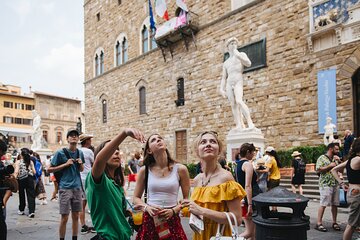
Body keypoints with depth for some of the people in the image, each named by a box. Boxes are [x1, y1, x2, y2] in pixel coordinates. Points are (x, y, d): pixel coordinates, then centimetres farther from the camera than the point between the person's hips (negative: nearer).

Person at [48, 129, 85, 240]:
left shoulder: (80, 153, 7)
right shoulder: (60, 153, -7)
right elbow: (49, 169, -5)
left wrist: (80, 163, -4)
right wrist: (66, 164, -15)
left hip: (77, 187, 4)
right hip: (65, 188, -4)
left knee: (76, 216, 10)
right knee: (64, 218, -1)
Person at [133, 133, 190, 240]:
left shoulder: (180, 169, -5)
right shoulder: (145, 170, -2)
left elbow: (187, 198, 3)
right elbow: (136, 198, 7)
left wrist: (174, 210, -11)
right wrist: (147, 208, -10)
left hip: (172, 220, 0)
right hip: (150, 220, 1)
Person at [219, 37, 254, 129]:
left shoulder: (241, 54, 15)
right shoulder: (226, 63, 25)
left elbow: (248, 64, -6)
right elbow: (224, 78, 19)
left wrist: (238, 55, -16)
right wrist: (221, 89, 4)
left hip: (238, 82, -5)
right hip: (229, 84, 5)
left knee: (239, 101, -27)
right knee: (233, 105, -7)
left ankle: (250, 123, -28)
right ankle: (240, 126, -13)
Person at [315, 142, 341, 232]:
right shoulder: (322, 158, -6)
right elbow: (318, 170, -16)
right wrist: (330, 166, -14)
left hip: (335, 184, 7)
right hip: (326, 185, -7)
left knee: (335, 204, 8)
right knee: (323, 204, -7)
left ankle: (334, 222, 20)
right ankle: (319, 223, -2)